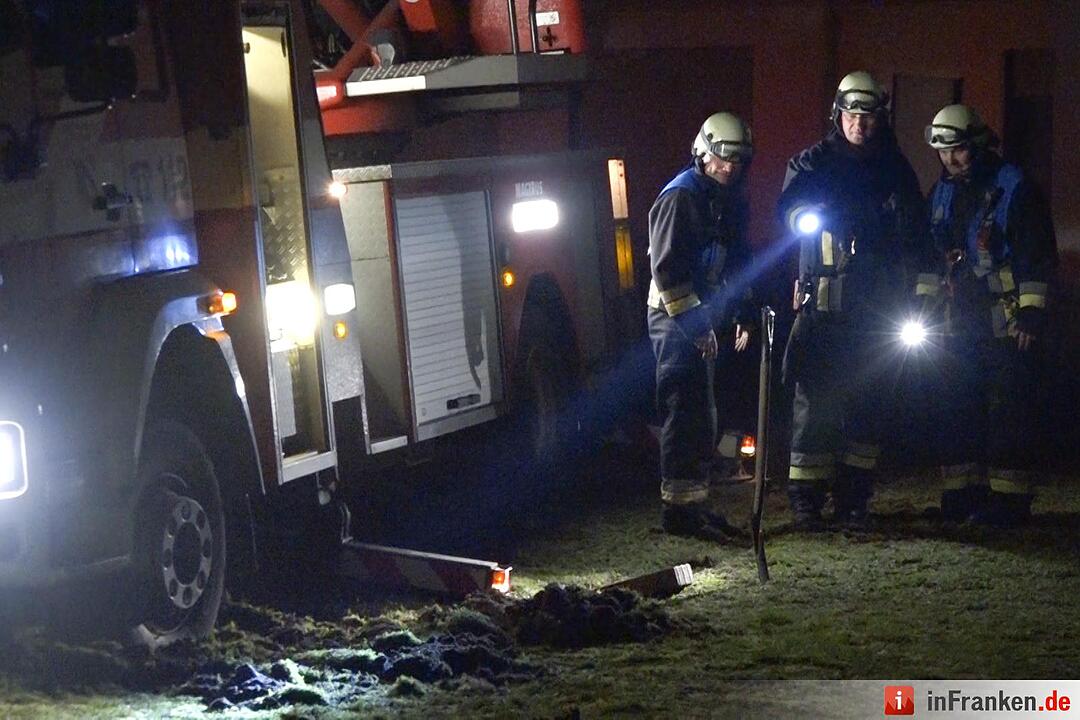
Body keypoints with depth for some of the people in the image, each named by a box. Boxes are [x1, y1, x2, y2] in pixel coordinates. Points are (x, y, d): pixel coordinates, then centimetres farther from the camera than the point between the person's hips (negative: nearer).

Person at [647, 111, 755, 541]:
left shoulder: (730, 200, 14)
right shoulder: (680, 196, -14)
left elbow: (737, 261, 24)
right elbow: (666, 268, -19)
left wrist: (743, 313, 17)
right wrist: (693, 322, -20)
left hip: (703, 317, 9)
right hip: (676, 318, -9)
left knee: (702, 419, 13)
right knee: (688, 414, -11)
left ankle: (694, 503, 21)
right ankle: (679, 509, -7)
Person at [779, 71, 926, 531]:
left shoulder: (895, 170, 12)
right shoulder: (813, 162, 6)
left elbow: (914, 235, 15)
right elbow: (790, 208, -8)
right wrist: (811, 214, -31)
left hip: (874, 307, 2)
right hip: (822, 304, -2)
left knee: (865, 400, 4)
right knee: (815, 398, -6)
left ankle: (853, 500, 11)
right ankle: (806, 498, -2)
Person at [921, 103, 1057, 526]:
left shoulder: (1011, 186, -8)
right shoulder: (943, 193, 13)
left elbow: (1037, 253, -9)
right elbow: (931, 252, 22)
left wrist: (1032, 311, -13)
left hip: (1006, 322, -7)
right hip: (962, 320, 7)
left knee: (1009, 409, -6)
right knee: (963, 407, 8)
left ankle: (1009, 496, -4)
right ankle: (963, 493, 14)